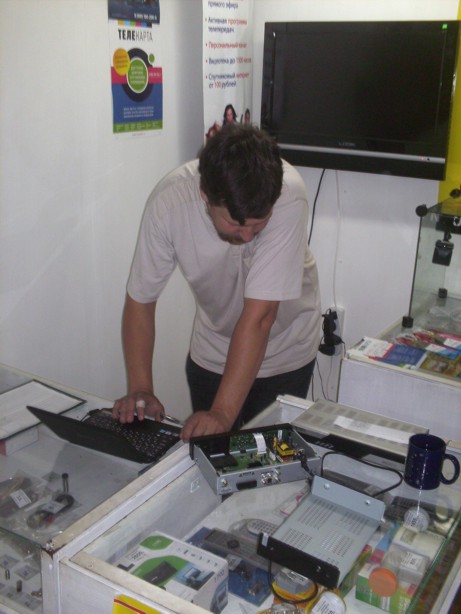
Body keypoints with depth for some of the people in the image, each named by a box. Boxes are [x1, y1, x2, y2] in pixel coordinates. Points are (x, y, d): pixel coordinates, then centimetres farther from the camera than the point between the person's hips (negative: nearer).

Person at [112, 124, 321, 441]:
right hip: (212, 351, 2)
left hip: (284, 352, -1)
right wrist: (141, 389, -27)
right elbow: (140, 300, -18)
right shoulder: (169, 201, -29)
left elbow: (259, 317, -35)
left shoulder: (288, 196, -35)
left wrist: (223, 412, -37)